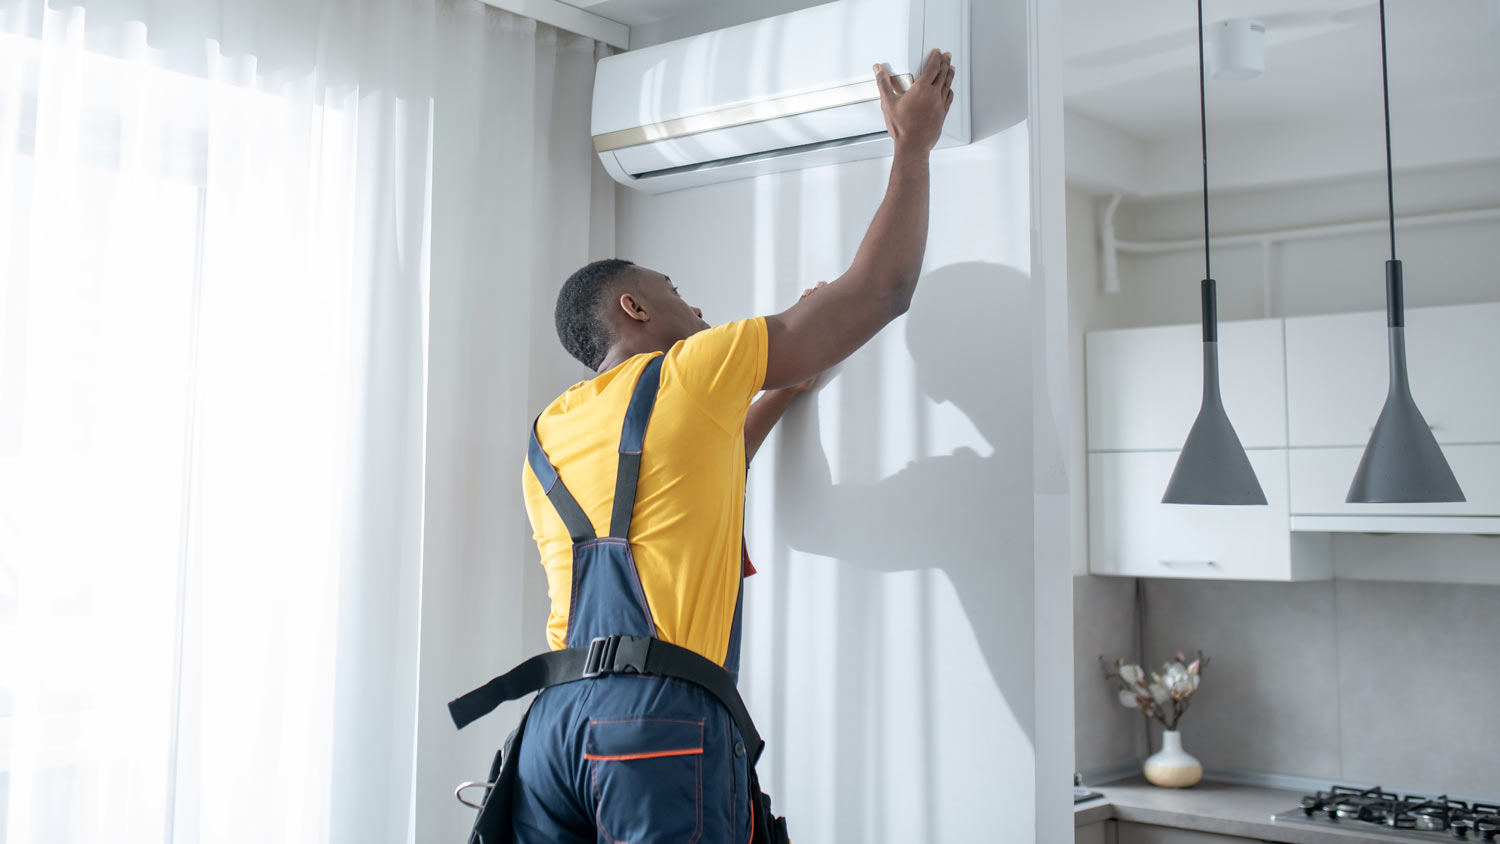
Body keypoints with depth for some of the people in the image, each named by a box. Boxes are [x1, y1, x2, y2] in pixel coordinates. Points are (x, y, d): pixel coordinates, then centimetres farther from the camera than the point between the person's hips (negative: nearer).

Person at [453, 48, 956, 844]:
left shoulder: (547, 434, 22)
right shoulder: (694, 370, 4)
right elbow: (880, 289, 7)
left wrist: (776, 395, 42)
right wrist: (913, 142, 20)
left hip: (555, 713, 7)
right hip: (665, 715, -6)